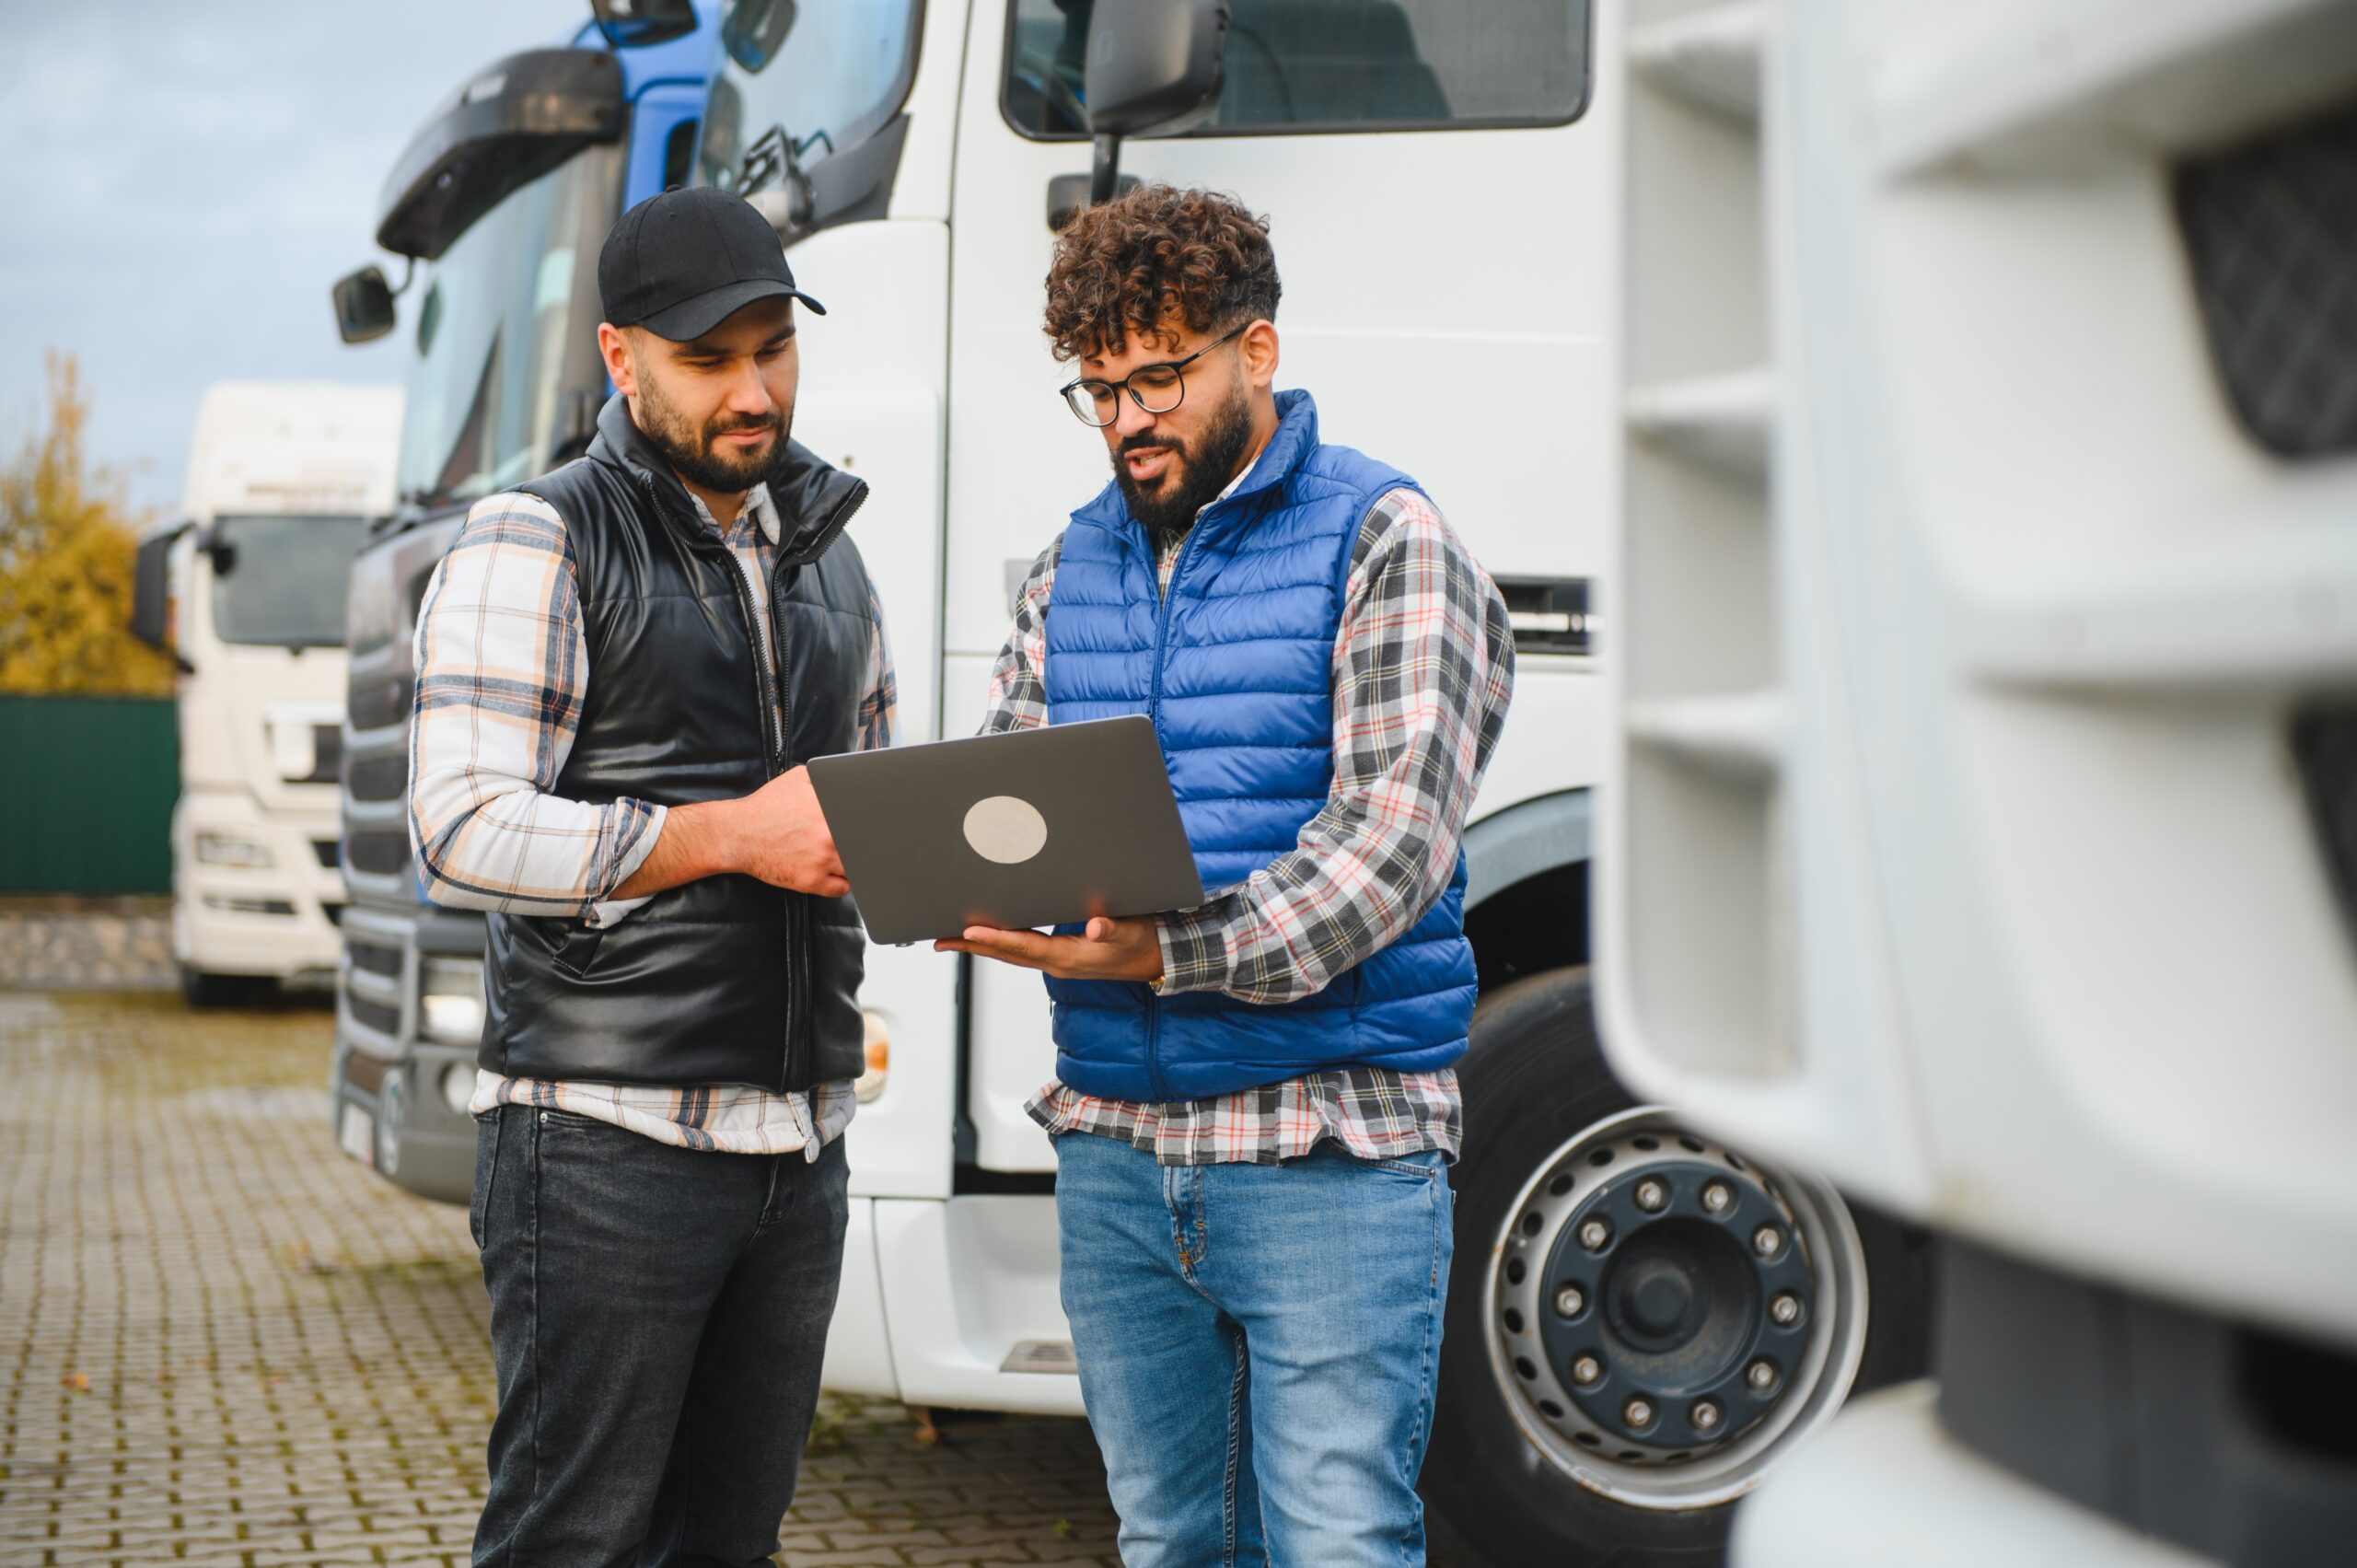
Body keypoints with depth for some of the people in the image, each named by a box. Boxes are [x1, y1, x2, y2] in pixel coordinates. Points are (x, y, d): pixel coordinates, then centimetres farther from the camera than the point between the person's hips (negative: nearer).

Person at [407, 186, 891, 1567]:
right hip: (607, 1138, -6)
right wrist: (733, 836, -20)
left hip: (798, 1142, 7)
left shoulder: (826, 554, 17)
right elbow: (464, 831, -14)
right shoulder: (538, 542, -4)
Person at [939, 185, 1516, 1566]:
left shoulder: (1381, 540, -5)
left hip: (1329, 1146, -6)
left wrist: (1170, 953, -26)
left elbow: (1391, 838, -15)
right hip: (1117, 1142, 6)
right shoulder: (1076, 565, 15)